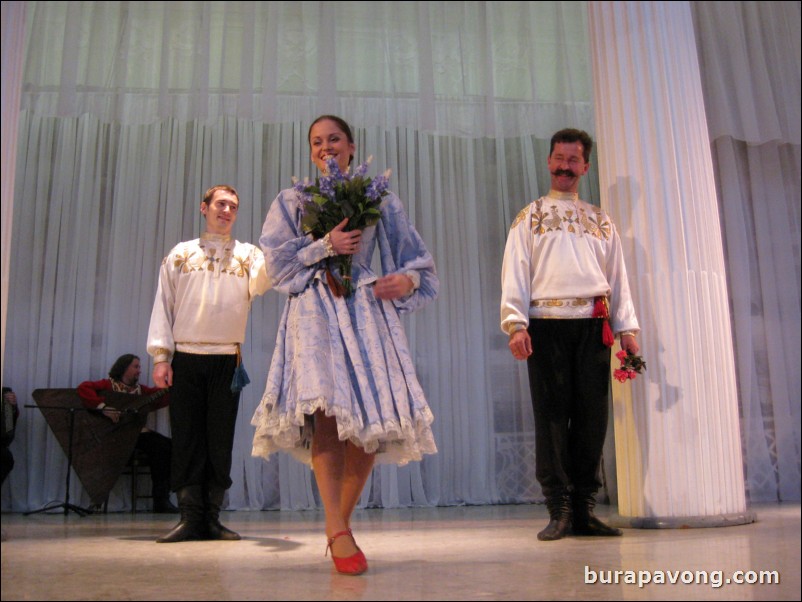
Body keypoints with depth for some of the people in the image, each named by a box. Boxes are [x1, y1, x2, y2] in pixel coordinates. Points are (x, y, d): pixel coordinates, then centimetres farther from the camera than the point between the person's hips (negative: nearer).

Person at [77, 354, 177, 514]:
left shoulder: (140, 389, 18)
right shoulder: (109, 385, 0)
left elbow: (161, 396, 7)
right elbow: (83, 388, -15)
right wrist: (103, 407, -25)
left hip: (137, 433, 7)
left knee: (170, 445, -13)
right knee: (161, 446, -25)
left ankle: (162, 498, -9)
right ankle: (160, 500, -18)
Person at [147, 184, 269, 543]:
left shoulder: (247, 254, 12)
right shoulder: (181, 253, 14)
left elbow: (259, 284, -10)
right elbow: (163, 304, 9)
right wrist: (161, 356, 0)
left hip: (227, 359, 0)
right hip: (186, 358, 0)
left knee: (220, 440, 1)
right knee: (187, 439, -1)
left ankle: (211, 519, 10)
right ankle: (190, 519, 5)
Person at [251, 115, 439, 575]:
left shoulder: (381, 200, 16)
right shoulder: (292, 201, 16)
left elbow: (416, 256, 15)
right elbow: (276, 259, 5)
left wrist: (408, 279, -7)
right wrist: (325, 245, -7)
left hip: (367, 311, 2)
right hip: (315, 312, -1)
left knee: (371, 420, -6)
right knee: (327, 411, -19)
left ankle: (342, 522, 10)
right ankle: (337, 531, -17)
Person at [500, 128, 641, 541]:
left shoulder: (600, 220, 21)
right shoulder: (530, 217, 14)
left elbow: (617, 276, 16)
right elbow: (514, 274, 4)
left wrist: (626, 328, 6)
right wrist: (515, 324, -10)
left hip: (593, 325, 3)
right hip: (548, 324, -2)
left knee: (592, 415, 1)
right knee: (551, 414, -4)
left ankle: (584, 510, 10)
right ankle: (559, 510, 2)